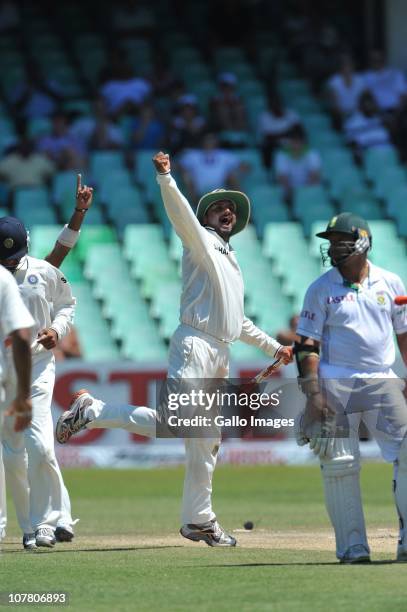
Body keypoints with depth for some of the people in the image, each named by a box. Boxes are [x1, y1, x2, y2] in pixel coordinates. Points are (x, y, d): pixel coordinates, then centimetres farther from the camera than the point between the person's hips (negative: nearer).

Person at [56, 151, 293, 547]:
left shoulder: (231, 262, 27)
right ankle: (90, 412, -11)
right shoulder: (200, 240, 4)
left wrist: (273, 347, 37)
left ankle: (198, 520, 15)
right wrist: (165, 178, -33)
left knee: (206, 442, 10)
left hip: (220, 356, 8)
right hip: (194, 346, -8)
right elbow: (180, 213, -16)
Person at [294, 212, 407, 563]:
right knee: (339, 465, -4)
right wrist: (313, 394, -11)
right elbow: (307, 344, -2)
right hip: (335, 384, -2)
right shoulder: (321, 289, 1)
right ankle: (353, 547, 2)